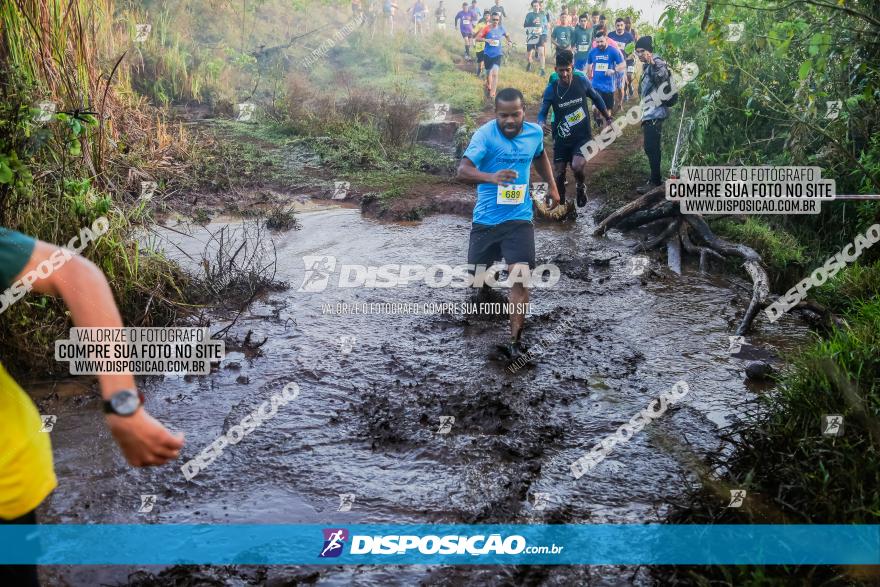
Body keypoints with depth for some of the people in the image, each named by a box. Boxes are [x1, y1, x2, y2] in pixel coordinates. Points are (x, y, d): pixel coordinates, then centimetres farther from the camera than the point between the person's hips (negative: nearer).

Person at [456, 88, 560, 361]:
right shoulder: (485, 134, -14)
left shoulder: (535, 132, 0)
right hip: (486, 218, -1)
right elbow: (463, 170, -26)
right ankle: (486, 278, 52)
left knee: (520, 277, -14)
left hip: (519, 219, 1)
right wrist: (492, 177, -42)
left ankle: (516, 341, -7)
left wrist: (552, 186, 23)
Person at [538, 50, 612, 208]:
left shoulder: (582, 81, -8)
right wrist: (541, 123, -28)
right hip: (561, 139, 2)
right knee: (558, 174, 4)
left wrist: (608, 118, 18)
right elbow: (542, 112, -4)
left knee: (577, 166, -26)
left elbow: (596, 98, 10)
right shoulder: (551, 89, -9)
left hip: (583, 137, -2)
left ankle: (581, 187, 8)